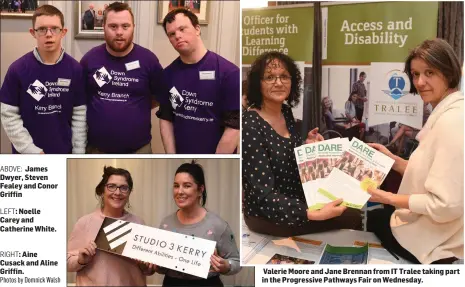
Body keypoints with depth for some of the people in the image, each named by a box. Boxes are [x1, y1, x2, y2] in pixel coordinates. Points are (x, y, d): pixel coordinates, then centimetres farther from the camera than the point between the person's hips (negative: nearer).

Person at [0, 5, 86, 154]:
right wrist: (33, 151, -12)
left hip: (64, 154, 1)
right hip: (27, 158, -1)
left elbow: (79, 115, -2)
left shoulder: (75, 69, -5)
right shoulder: (17, 69, -9)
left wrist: (78, 154, -3)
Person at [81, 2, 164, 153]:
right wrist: (104, 109, -1)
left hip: (138, 149, -1)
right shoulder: (90, 58, -2)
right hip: (97, 148, 1)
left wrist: (136, 110, -2)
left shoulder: (148, 59, -6)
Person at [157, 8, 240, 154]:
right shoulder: (168, 74, -1)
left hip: (217, 153, -4)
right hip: (179, 156, 4)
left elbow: (234, 127, -16)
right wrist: (171, 155, -6)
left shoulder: (228, 72, -16)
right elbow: (166, 120, 3)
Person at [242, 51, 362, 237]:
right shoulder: (250, 125, -24)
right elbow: (265, 194, -28)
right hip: (267, 215, -7)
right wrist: (314, 214, -37)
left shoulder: (286, 112, 1)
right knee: (351, 218, -8)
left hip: (296, 200, 8)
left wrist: (309, 147, -4)